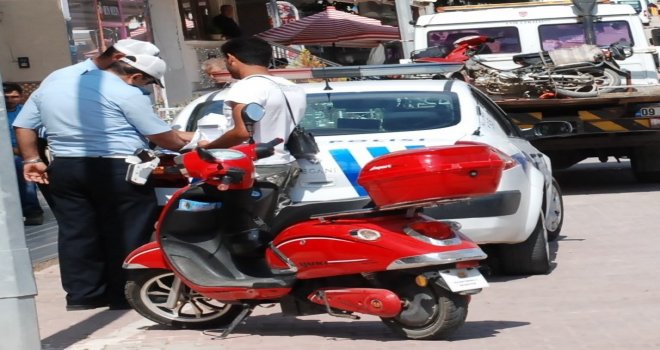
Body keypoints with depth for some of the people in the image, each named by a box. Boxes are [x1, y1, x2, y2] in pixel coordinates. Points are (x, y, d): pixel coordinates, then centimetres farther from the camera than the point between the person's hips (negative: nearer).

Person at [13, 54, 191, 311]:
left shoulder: (50, 88, 13)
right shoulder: (127, 94, -9)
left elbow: (23, 125, 15)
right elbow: (160, 135, -7)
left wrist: (32, 160, 19)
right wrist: (188, 145, 8)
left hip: (64, 169, 6)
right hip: (117, 171, -6)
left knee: (76, 233, 10)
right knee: (126, 234, 3)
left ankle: (81, 295, 14)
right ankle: (124, 296, 6)